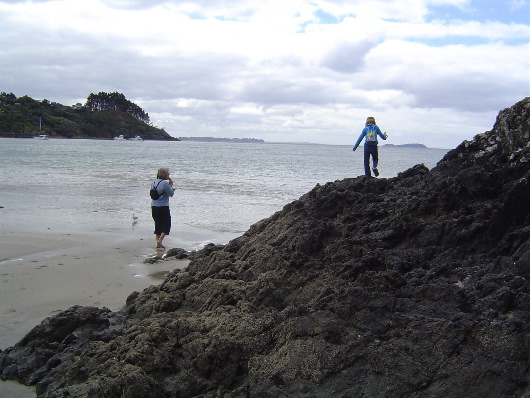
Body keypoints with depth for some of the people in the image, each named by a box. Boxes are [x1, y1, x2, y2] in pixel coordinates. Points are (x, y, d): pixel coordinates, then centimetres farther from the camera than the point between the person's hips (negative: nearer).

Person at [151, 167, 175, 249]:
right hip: (163, 207, -8)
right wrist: (171, 185, 0)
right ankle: (160, 240, -8)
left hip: (154, 207, 8)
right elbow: (171, 194, -10)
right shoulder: (164, 183, -17)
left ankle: (158, 243, 16)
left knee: (158, 225, 14)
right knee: (166, 224, 5)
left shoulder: (153, 182, 8)